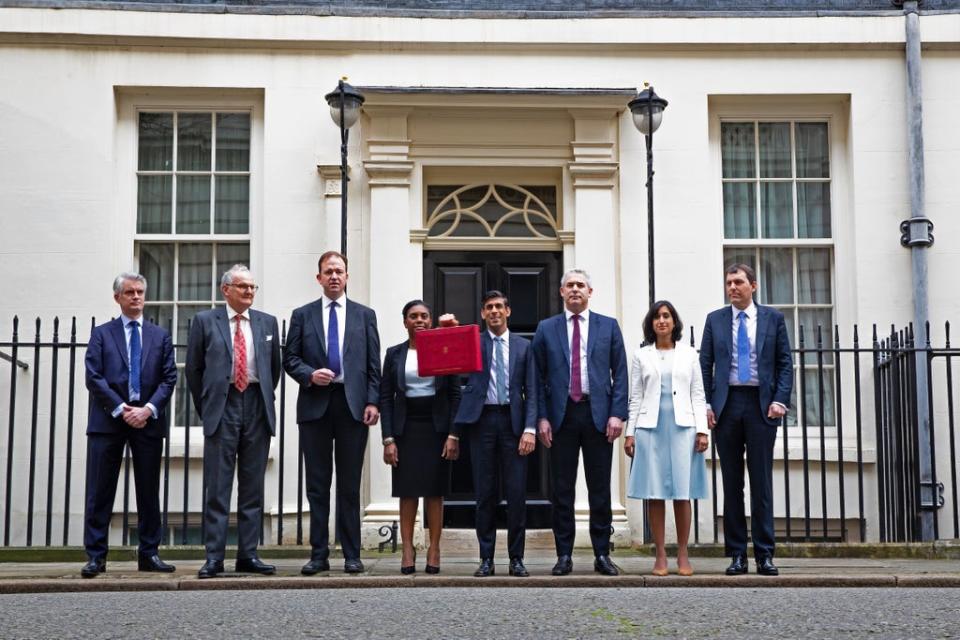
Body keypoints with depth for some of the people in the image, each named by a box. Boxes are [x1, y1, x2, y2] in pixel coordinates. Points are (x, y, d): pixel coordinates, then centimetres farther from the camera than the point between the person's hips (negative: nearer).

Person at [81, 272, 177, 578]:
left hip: (148, 420, 2)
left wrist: (148, 409, -9)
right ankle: (95, 556, 1)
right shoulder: (102, 334, 9)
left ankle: (149, 554, 11)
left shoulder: (160, 336, 14)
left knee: (149, 492, 5)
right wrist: (121, 410, -11)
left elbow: (169, 378, 6)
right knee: (100, 492, -3)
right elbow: (94, 377, -1)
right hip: (108, 419, -2)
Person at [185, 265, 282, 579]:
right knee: (217, 487, -3)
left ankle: (248, 555, 10)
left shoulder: (267, 322, 11)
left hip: (257, 408, 3)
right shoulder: (205, 321, 4)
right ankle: (214, 557, -1)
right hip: (221, 407, -3)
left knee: (253, 486, 5)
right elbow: (193, 368, 7)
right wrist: (205, 408, 7)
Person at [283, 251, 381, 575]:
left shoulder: (365, 315, 11)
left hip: (353, 404, 0)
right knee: (317, 484, 3)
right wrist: (309, 375, -11)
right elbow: (290, 358, 8)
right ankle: (319, 554, 8)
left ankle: (352, 555, 7)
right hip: (315, 404, 0)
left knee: (350, 485, 2)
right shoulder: (302, 315, 11)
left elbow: (373, 364, 7)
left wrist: (373, 402, -3)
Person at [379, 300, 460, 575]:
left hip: (436, 428, 0)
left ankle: (434, 550, 6)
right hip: (406, 428, 1)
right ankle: (407, 551, 3)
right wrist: (388, 439, -5)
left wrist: (453, 435, -6)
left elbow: (455, 394, 2)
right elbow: (385, 397, 4)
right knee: (407, 492, 0)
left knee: (434, 491, 1)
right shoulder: (395, 354, 6)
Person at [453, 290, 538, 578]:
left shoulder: (523, 346, 10)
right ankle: (486, 559, 10)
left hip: (513, 420, 1)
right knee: (485, 492, 2)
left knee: (517, 492, -1)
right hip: (482, 420, 0)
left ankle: (516, 558, 8)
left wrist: (530, 429, -4)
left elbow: (531, 391, 6)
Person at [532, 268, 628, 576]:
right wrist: (541, 417, -2)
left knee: (600, 488, 3)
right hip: (562, 414, 0)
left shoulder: (608, 327, 8)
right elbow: (539, 377, 6)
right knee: (562, 489, 3)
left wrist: (617, 413, -5)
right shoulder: (546, 329, 9)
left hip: (598, 414, 0)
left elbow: (620, 374, 5)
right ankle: (564, 555, 9)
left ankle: (602, 554, 10)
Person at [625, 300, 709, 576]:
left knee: (682, 492, -1)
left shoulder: (689, 354, 10)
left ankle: (683, 554, 6)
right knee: (654, 493, -1)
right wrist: (630, 432, 2)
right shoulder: (641, 356, 10)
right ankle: (660, 555, 4)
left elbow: (697, 395, 8)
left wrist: (702, 430, -1)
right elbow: (635, 397, 9)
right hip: (650, 428, 0)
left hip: (682, 427, 0)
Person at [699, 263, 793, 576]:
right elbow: (705, 364, 8)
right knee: (732, 483, 4)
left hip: (761, 404, -1)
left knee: (762, 482, 0)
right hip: (726, 404, 1)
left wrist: (780, 400, -7)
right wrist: (706, 404, -2)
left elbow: (785, 362, 5)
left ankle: (765, 555, 4)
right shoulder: (715, 319, 10)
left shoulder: (773, 318, 7)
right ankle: (737, 554, 8)